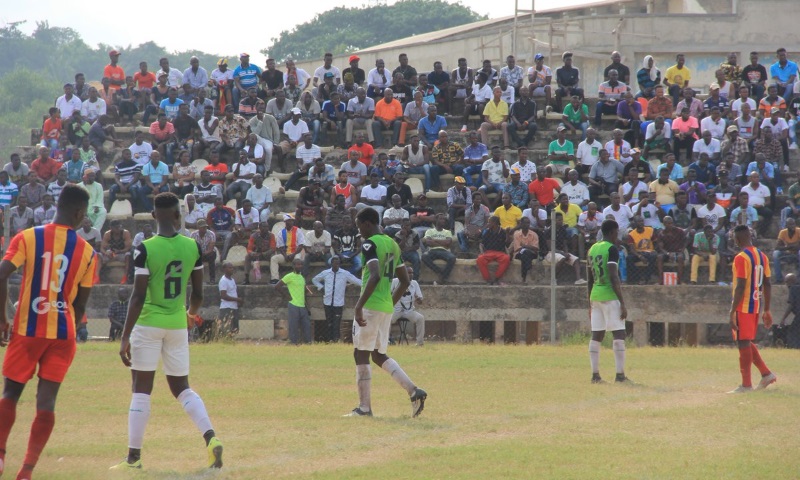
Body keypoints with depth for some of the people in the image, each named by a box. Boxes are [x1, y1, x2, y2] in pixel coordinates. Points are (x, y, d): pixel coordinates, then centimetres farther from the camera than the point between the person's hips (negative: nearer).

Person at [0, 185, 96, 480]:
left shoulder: (27, 238, -3)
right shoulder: (86, 252, 1)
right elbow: (80, 304, 6)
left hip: (26, 331, 0)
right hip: (63, 334, 0)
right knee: (46, 402, 2)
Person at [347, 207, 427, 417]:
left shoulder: (370, 244, -11)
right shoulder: (392, 244, 16)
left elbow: (375, 276, -25)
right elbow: (405, 281, 19)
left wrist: (359, 305, -26)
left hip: (371, 306, -9)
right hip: (386, 307, 9)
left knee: (361, 354, -1)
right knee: (379, 355, 16)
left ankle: (364, 407, -3)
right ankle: (413, 390, 2)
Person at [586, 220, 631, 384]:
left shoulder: (592, 249, 13)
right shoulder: (612, 249, -11)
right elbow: (613, 278, -18)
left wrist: (590, 304, 22)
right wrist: (622, 303, -17)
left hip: (595, 295, 8)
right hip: (610, 296, -8)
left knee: (596, 336, 7)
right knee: (619, 334, -7)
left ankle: (595, 375, 6)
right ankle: (620, 375, -12)